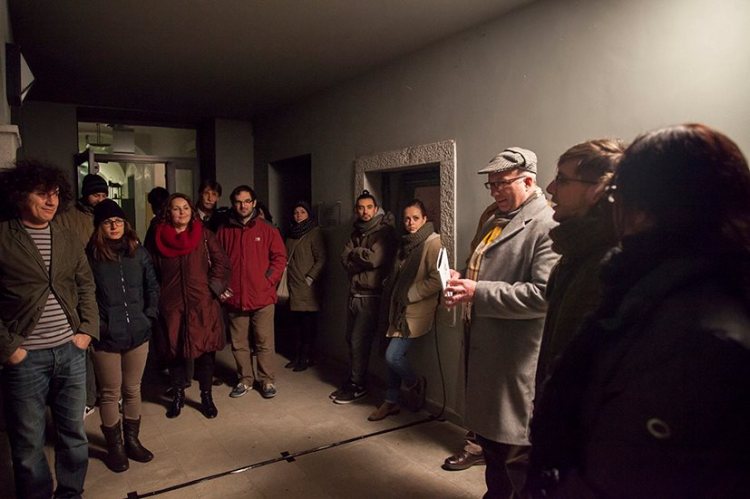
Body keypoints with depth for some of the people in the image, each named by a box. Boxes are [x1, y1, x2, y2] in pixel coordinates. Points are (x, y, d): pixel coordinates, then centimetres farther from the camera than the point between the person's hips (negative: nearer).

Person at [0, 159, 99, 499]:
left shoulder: (69, 239, 7)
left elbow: (86, 287, 11)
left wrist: (87, 330, 0)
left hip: (71, 352, 4)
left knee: (74, 431, 16)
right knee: (28, 441, 10)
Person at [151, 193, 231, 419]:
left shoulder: (204, 235, 2)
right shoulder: (159, 238, 6)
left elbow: (221, 262, -1)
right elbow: (153, 272, 10)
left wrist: (215, 286, -9)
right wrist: (156, 299, 4)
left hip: (203, 302, -1)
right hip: (171, 304, 2)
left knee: (205, 349, 3)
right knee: (175, 350, 9)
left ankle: (206, 397, 19)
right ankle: (177, 396, 27)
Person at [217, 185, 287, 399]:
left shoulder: (267, 230, 0)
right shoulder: (224, 231, 5)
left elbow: (280, 258, 0)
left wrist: (268, 281, -7)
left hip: (262, 297, -2)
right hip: (234, 297, 2)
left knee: (264, 342, 4)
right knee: (238, 343, 12)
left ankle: (267, 380, 19)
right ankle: (245, 379, 27)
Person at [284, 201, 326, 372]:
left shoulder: (315, 232, -4)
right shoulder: (292, 233, 17)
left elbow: (321, 259, -8)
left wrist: (310, 278, -13)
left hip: (308, 285, -6)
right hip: (294, 285, 6)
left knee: (308, 323, -2)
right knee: (297, 322, 10)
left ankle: (306, 357, 7)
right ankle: (298, 356, 18)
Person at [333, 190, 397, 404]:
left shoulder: (384, 232, -8)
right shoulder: (356, 232, 14)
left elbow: (375, 259, -21)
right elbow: (345, 260, 3)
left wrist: (355, 253, -5)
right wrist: (363, 258, -13)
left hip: (370, 295, -7)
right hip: (354, 293, 7)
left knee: (359, 341, -5)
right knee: (351, 339, 12)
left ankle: (357, 386, 9)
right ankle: (352, 382, 25)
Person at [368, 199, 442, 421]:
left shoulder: (432, 242, -12)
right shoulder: (406, 243, 13)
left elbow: (436, 280, -20)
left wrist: (409, 295, -15)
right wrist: (391, 298, 9)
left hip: (416, 311, -7)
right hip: (399, 308, 7)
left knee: (392, 356, -10)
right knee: (395, 355, 11)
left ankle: (415, 383, 18)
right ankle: (391, 402, 26)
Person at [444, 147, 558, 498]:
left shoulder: (547, 226, -15)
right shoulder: (494, 223, 14)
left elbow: (545, 294, -26)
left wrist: (477, 293, -24)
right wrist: (462, 283, 3)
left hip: (517, 361, -9)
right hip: (483, 350, 9)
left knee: (516, 452, 4)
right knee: (488, 434, 23)